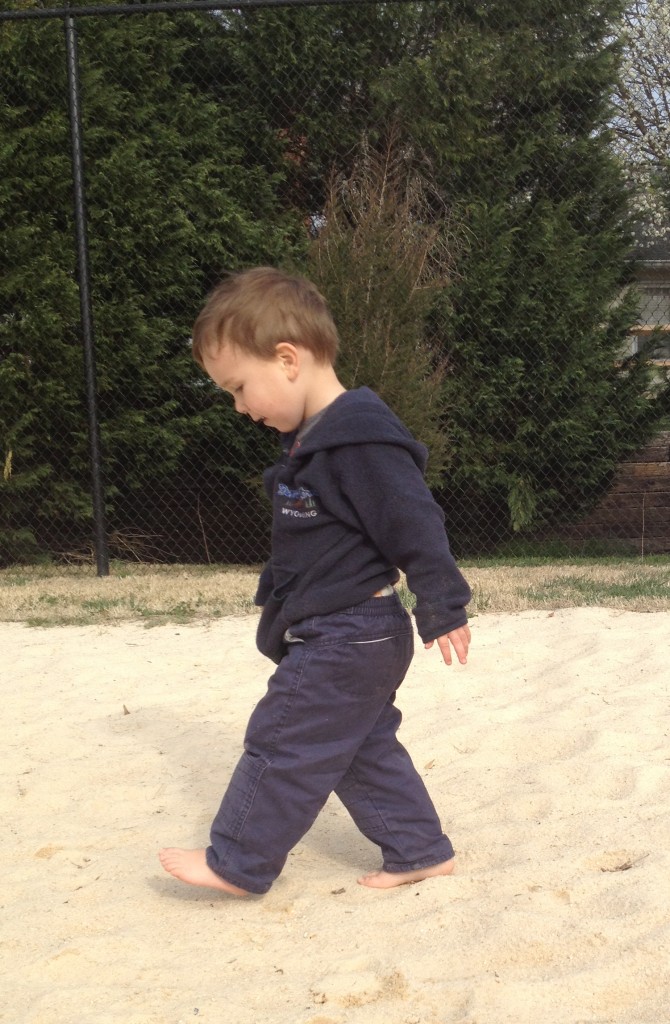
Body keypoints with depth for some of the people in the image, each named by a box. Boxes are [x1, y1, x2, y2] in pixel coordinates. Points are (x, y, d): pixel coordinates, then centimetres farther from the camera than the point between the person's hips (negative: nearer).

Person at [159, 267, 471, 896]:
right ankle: (418, 851, 25)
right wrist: (279, 605, 26)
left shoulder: (362, 443, -23)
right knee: (363, 748, 16)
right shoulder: (312, 439, 10)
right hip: (348, 637, 10)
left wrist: (442, 610, -19)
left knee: (283, 741, 0)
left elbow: (415, 527, -23)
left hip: (346, 641, -10)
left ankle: (238, 862, 12)